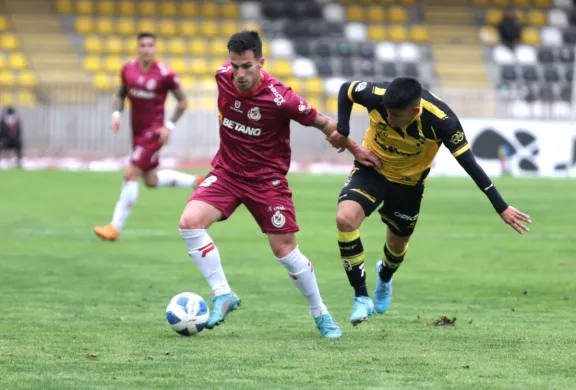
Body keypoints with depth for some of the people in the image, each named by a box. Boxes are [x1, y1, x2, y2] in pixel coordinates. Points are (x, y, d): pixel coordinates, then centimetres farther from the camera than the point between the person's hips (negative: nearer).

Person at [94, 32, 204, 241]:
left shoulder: (165, 74, -15)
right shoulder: (128, 69, 0)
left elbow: (183, 101, -5)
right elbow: (121, 95, 15)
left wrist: (170, 125, -13)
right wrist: (116, 114, -4)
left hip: (154, 132, -7)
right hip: (137, 131, 7)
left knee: (130, 174, -15)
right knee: (152, 181, 17)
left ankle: (115, 227, -9)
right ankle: (196, 181, 39)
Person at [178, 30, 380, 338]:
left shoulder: (280, 99, -25)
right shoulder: (223, 76, -12)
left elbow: (323, 123, -11)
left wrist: (356, 150, -1)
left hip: (267, 180, -4)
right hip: (226, 171, 4)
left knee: (285, 250, -1)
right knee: (190, 222, -19)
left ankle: (320, 314, 21)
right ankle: (223, 295, -9)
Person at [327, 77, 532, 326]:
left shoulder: (440, 121, -33)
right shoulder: (377, 96, -30)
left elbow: (469, 163, -27)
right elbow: (346, 90, -8)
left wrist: (502, 208, -26)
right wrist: (343, 131, -19)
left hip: (408, 183, 0)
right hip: (371, 170, 0)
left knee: (398, 242, 18)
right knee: (345, 219, -27)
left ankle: (384, 277, 58)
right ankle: (361, 298, -15)